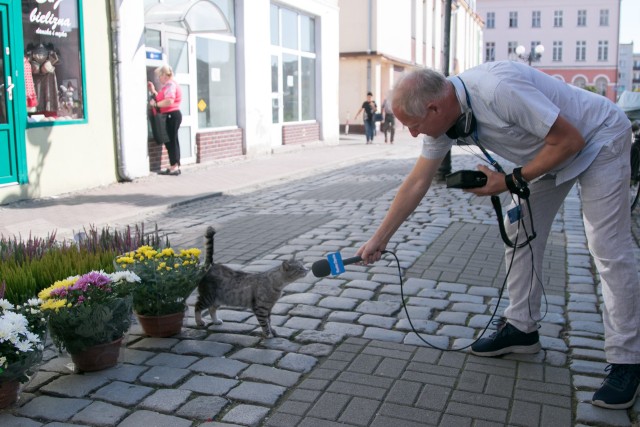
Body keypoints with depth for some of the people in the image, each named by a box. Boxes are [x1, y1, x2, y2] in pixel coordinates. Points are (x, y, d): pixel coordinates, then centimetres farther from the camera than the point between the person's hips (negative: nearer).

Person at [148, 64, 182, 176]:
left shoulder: (170, 85, -12)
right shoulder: (167, 85, 21)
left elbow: (169, 101, -26)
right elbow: (162, 99, 19)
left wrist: (155, 104, -16)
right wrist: (153, 91, 16)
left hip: (172, 115, -11)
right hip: (170, 116, 11)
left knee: (171, 141, -8)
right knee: (172, 141, 12)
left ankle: (174, 167, -6)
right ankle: (175, 166, 16)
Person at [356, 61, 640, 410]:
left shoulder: (498, 88, -37)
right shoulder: (443, 113, -10)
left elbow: (569, 140, -28)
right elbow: (417, 182, -3)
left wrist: (511, 182, -21)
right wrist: (379, 238, -1)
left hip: (599, 140, -8)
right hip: (553, 147, 8)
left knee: (609, 249, -11)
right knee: (520, 232, 7)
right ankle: (521, 328, 19)